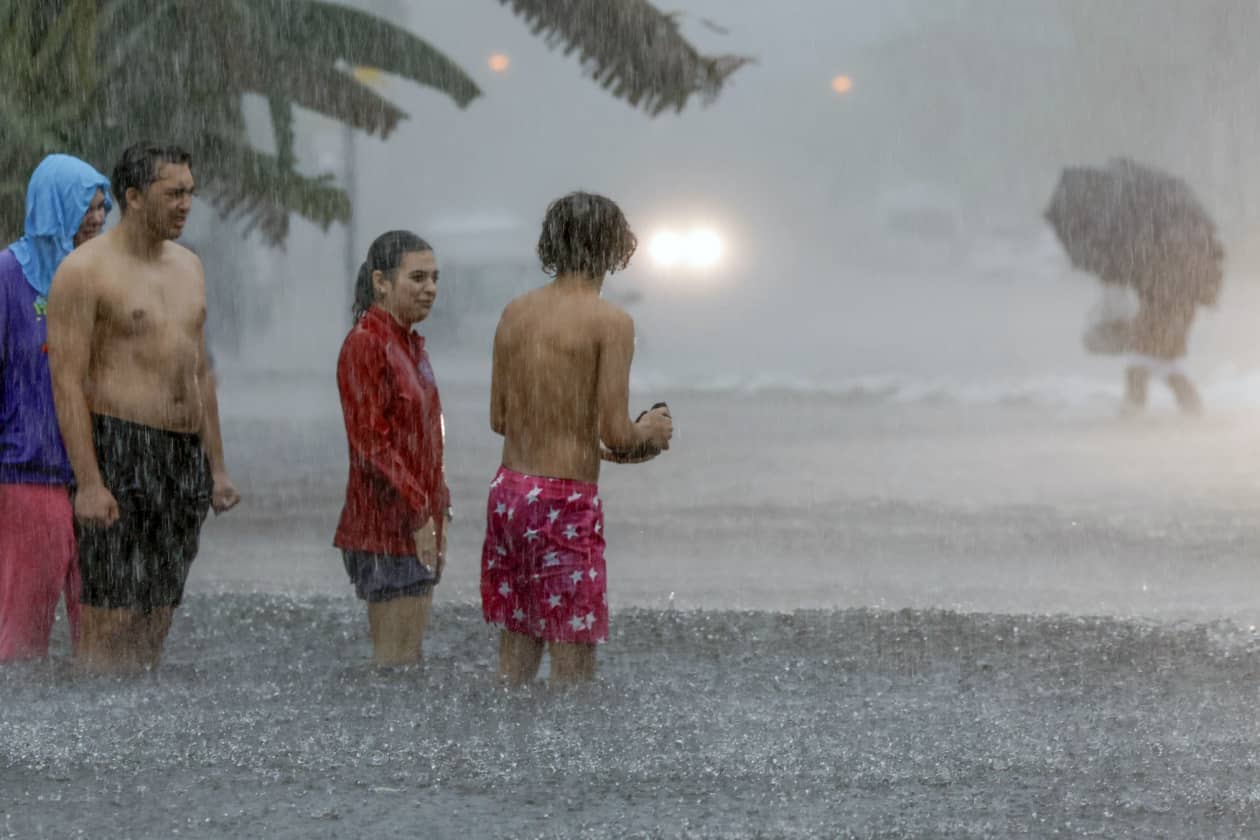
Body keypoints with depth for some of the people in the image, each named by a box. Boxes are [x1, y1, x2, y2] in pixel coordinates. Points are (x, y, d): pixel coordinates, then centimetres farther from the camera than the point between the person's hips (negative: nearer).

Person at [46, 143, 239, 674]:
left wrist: (216, 468, 16)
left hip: (185, 453, 7)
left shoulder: (187, 266, 15)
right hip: (119, 450, -7)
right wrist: (88, 483, -19)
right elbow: (67, 381, -12)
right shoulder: (86, 270, -7)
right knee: (109, 619, -10)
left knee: (157, 617, 8)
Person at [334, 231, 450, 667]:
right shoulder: (365, 344, -13)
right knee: (395, 662, -9)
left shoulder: (410, 344, 15)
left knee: (410, 658, 9)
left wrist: (439, 515, 17)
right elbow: (371, 442, -18)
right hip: (388, 520, -9)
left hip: (418, 520, 9)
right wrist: (418, 511, -20)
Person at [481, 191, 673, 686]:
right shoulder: (610, 322, -12)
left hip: (509, 491, 7)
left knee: (516, 644, 14)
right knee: (573, 658, -1)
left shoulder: (516, 313, 8)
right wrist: (650, 431, 7)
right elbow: (616, 433, -16)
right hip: (565, 500, -7)